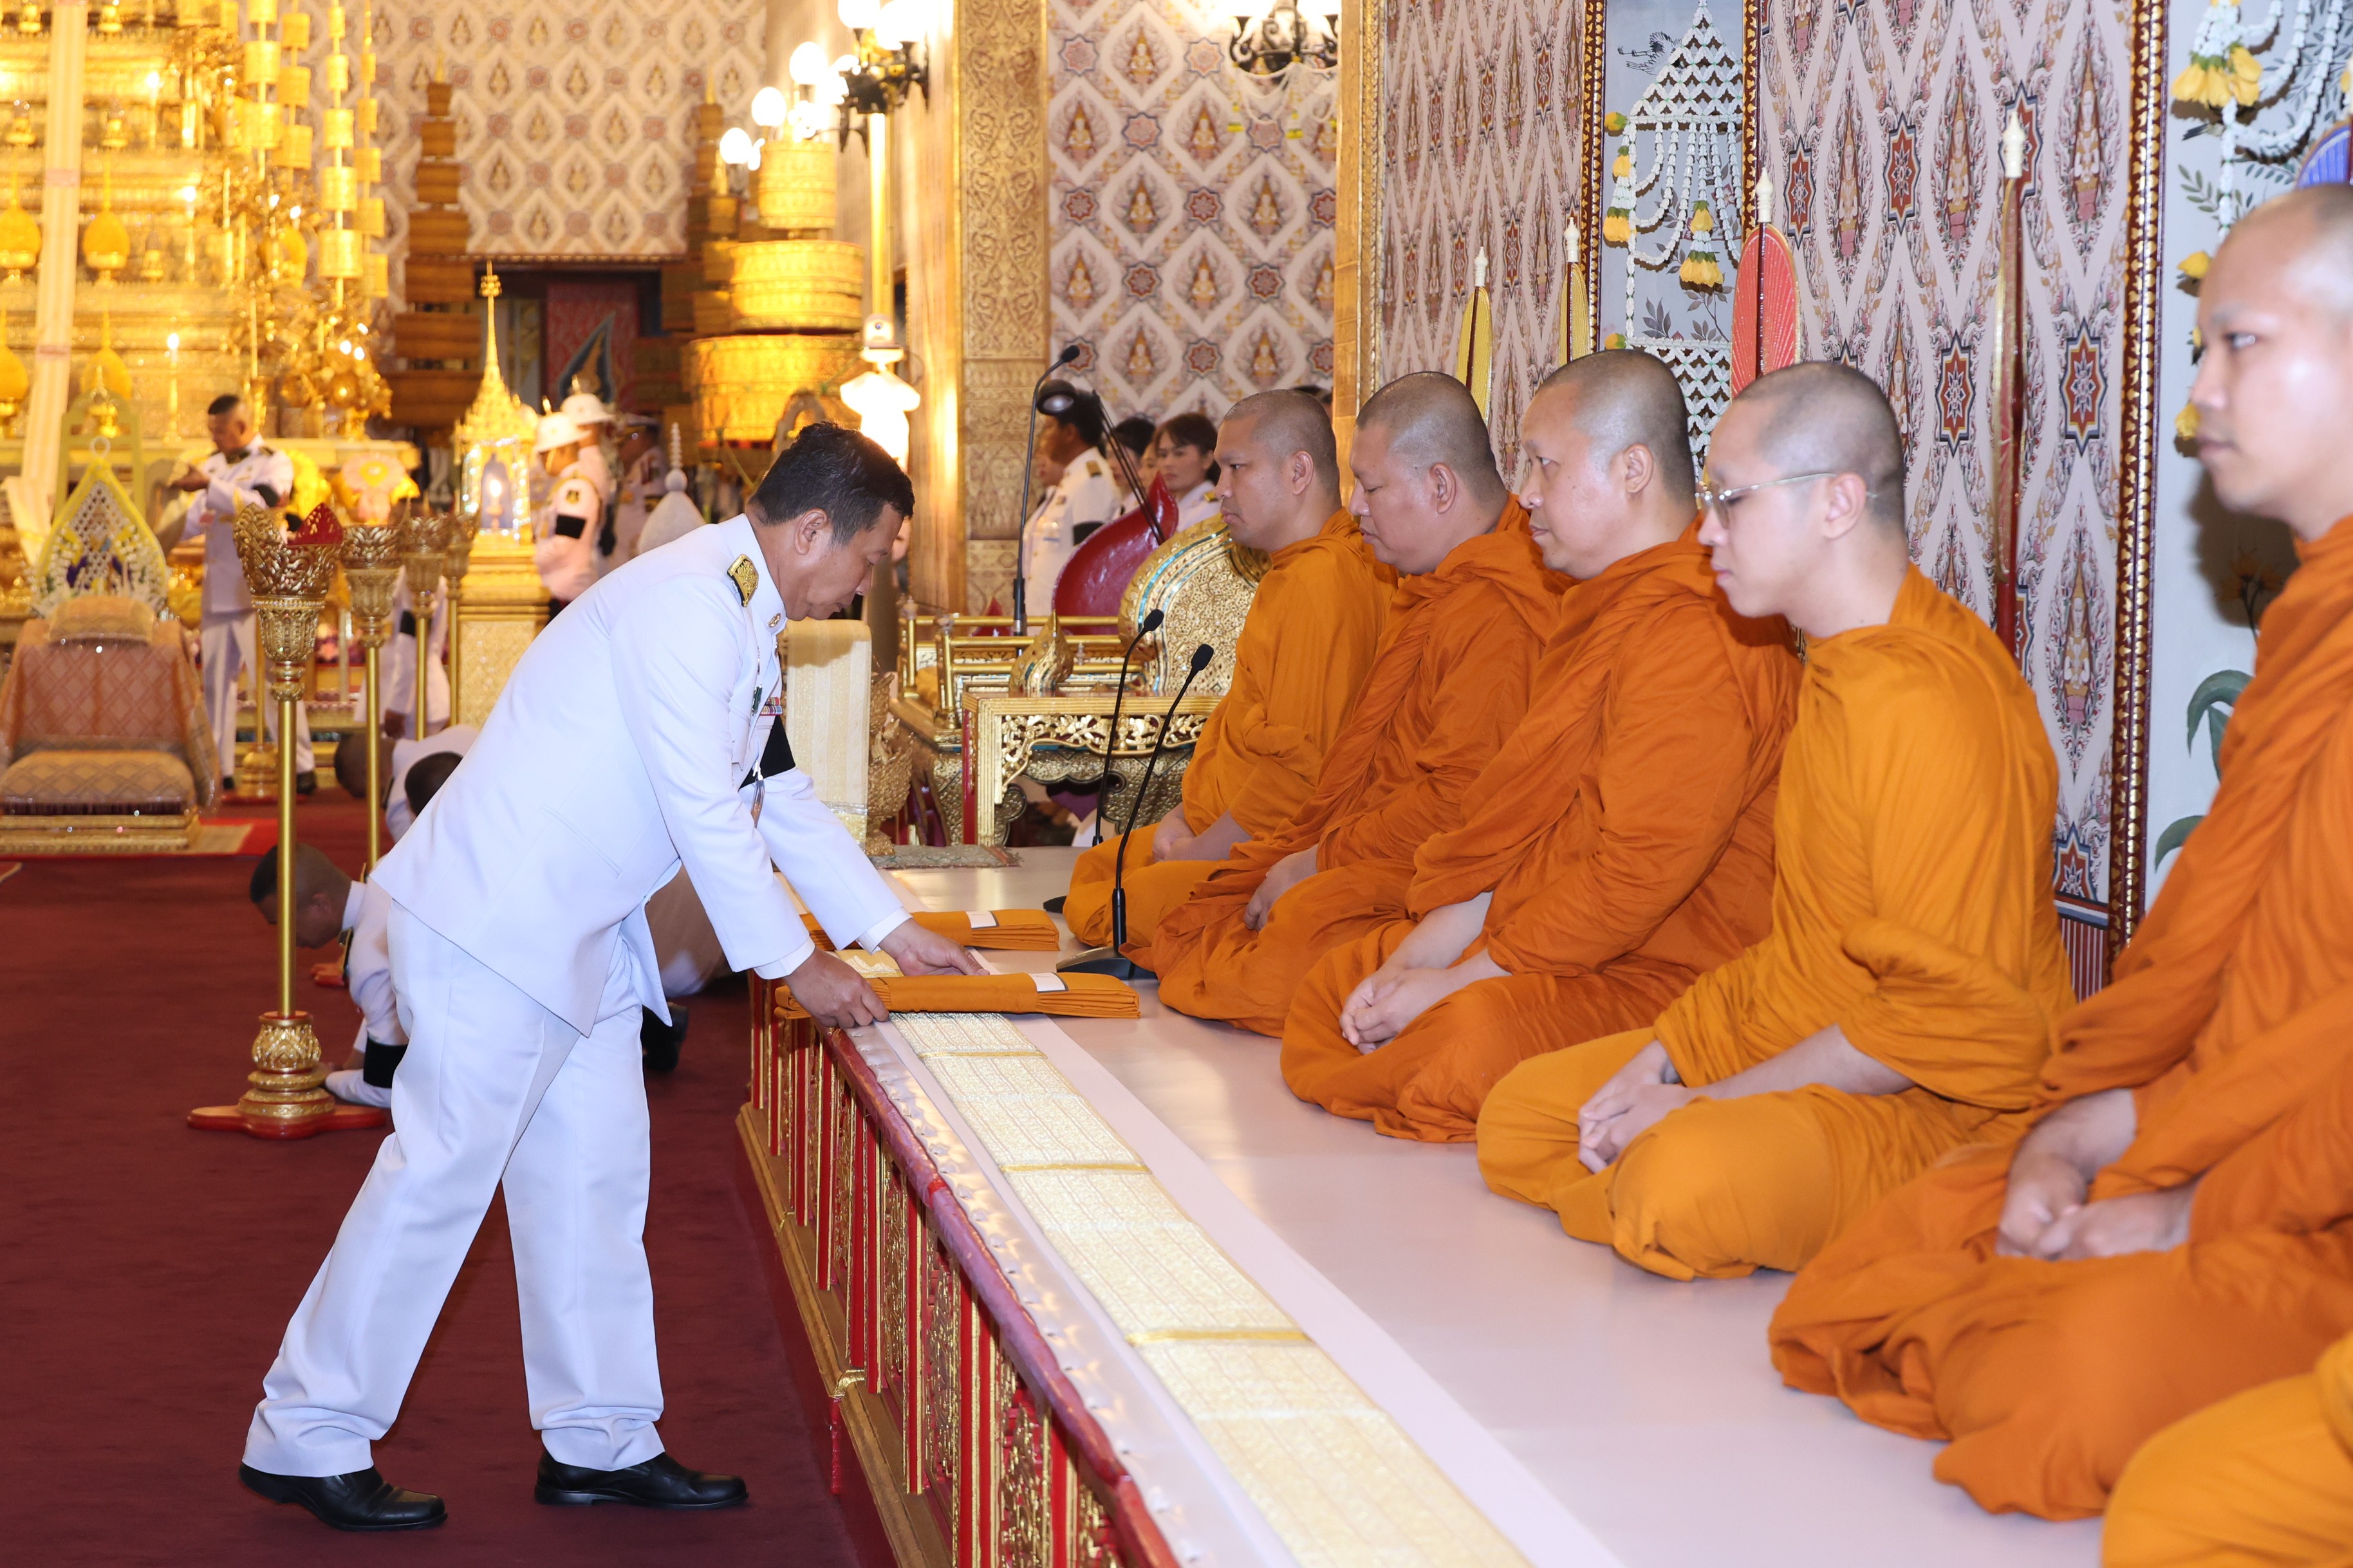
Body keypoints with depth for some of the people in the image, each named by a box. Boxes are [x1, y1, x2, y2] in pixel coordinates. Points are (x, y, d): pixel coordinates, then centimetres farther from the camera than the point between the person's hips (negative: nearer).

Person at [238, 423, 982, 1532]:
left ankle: (601, 1440, 19)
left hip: (577, 935, 11)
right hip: (496, 922, -10)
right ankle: (305, 1438, 4)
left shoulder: (742, 616, 14)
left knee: (595, 1179, 11)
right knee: (442, 1170, -6)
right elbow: (704, 814, -20)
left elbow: (781, 796, 22)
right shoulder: (687, 605, -19)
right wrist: (795, 965, -12)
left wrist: (893, 932, 21)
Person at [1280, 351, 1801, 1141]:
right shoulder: (1604, 611, 16)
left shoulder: (1696, 638, -21)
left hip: (1663, 973, -11)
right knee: (1334, 983, 9)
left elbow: (1635, 877, -25)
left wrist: (1459, 980, -18)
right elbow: (1517, 821, 14)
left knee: (1471, 1035, -33)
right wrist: (1418, 956, 2)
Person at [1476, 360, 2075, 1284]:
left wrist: (1704, 1103, -19)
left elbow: (1943, 1017, -25)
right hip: (1800, 1050, 10)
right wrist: (1661, 1057, 4)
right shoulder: (1842, 669, 11)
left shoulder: (1934, 700, -23)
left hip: (1937, 1103, -10)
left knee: (1684, 1180, -35)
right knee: (1521, 1114, 8)